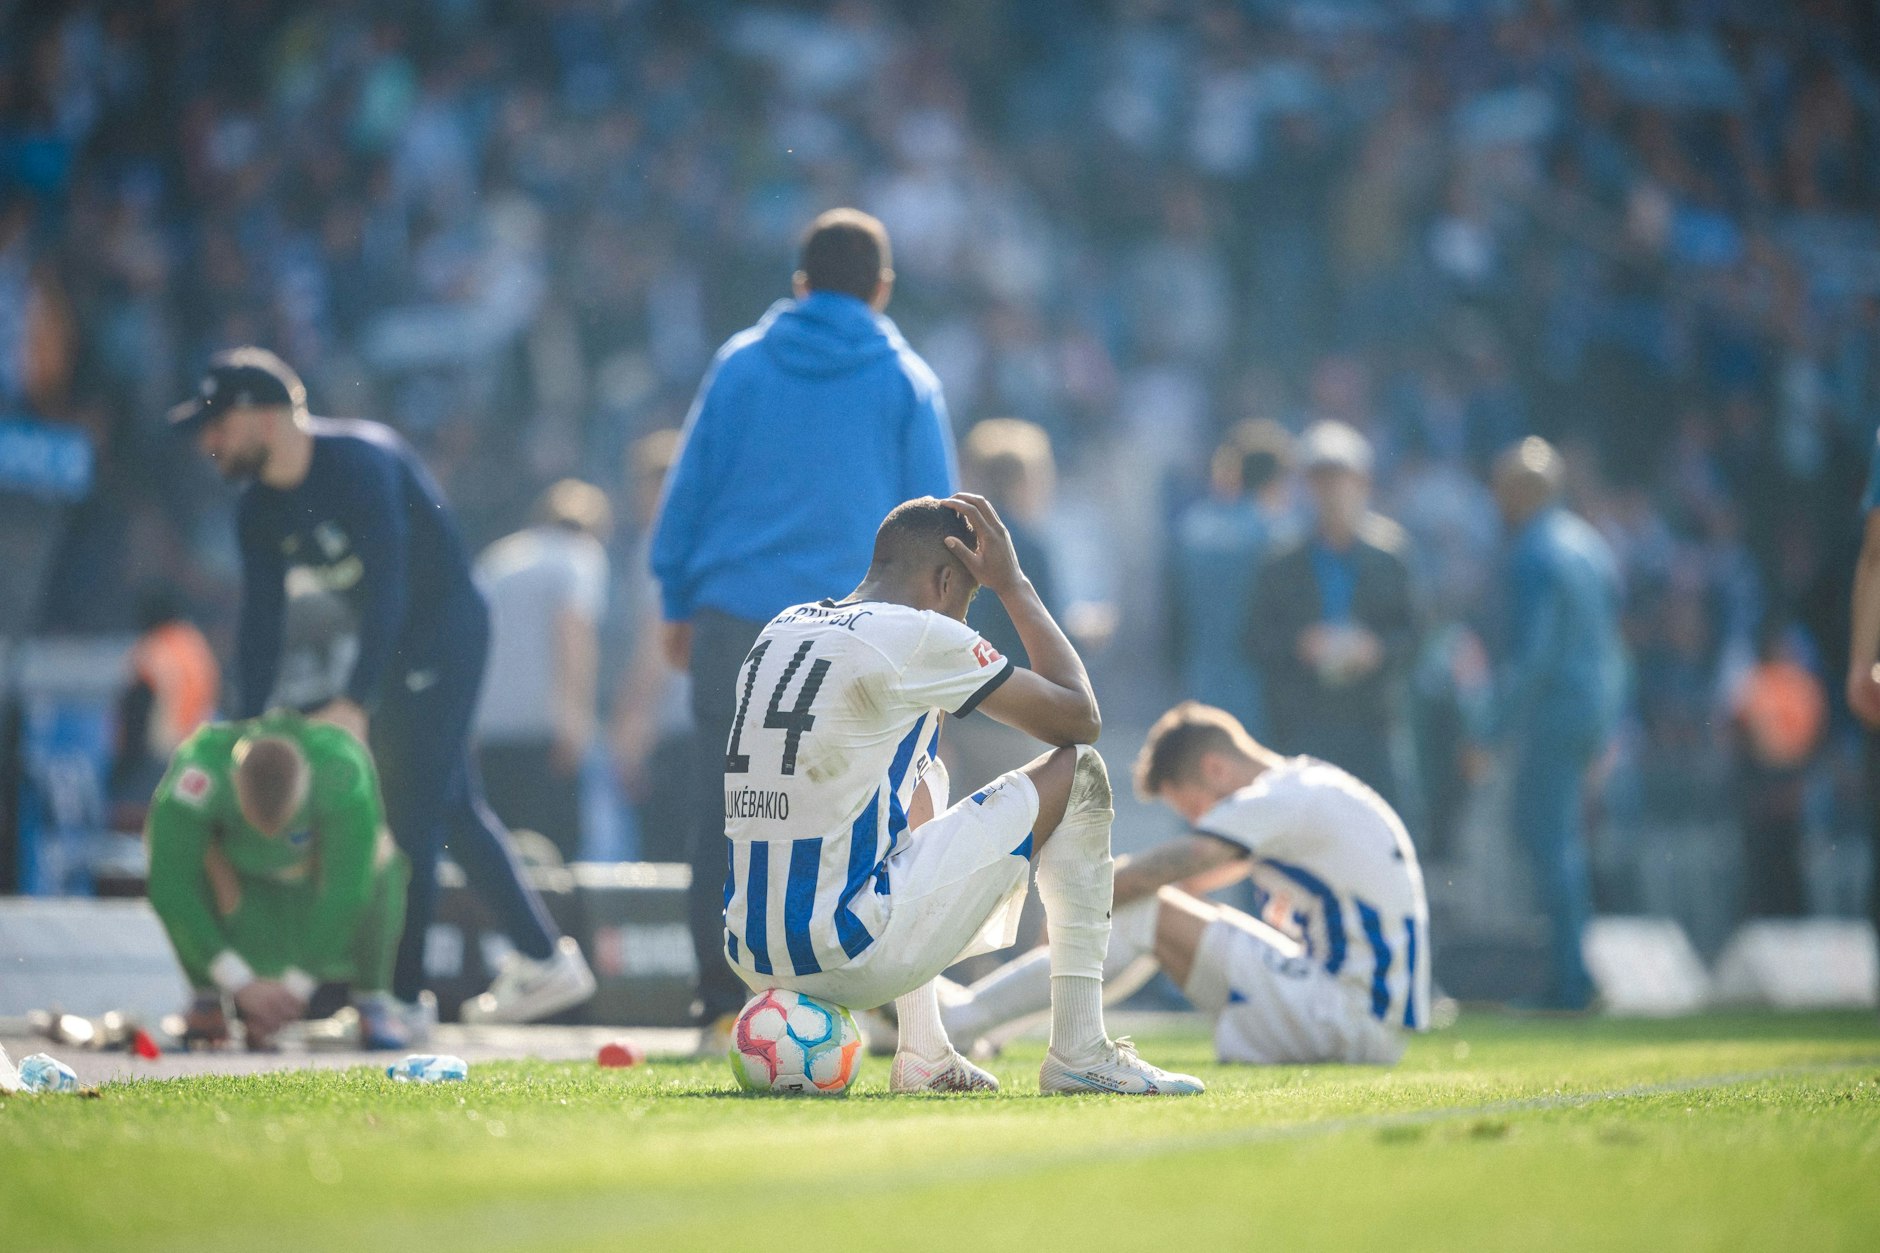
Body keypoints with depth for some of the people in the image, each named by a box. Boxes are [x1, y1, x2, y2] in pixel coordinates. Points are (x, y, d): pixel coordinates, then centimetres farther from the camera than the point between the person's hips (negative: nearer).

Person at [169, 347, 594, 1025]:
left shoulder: (358, 460, -24)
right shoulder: (260, 507, 2)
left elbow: (385, 582, -30)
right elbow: (261, 623, 3)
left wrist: (356, 703, -36)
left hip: (444, 630, -9)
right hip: (390, 644, 9)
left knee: (412, 805, -11)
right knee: (453, 805, 11)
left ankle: (403, 991, -10)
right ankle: (545, 961, 19)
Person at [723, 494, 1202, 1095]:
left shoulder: (784, 626, 16)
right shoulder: (919, 636, -8)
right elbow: (1080, 718, 2)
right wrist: (1013, 583, 10)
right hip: (854, 960, -8)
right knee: (1078, 770, 6)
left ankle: (922, 1054, 28)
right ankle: (1078, 1052, 5)